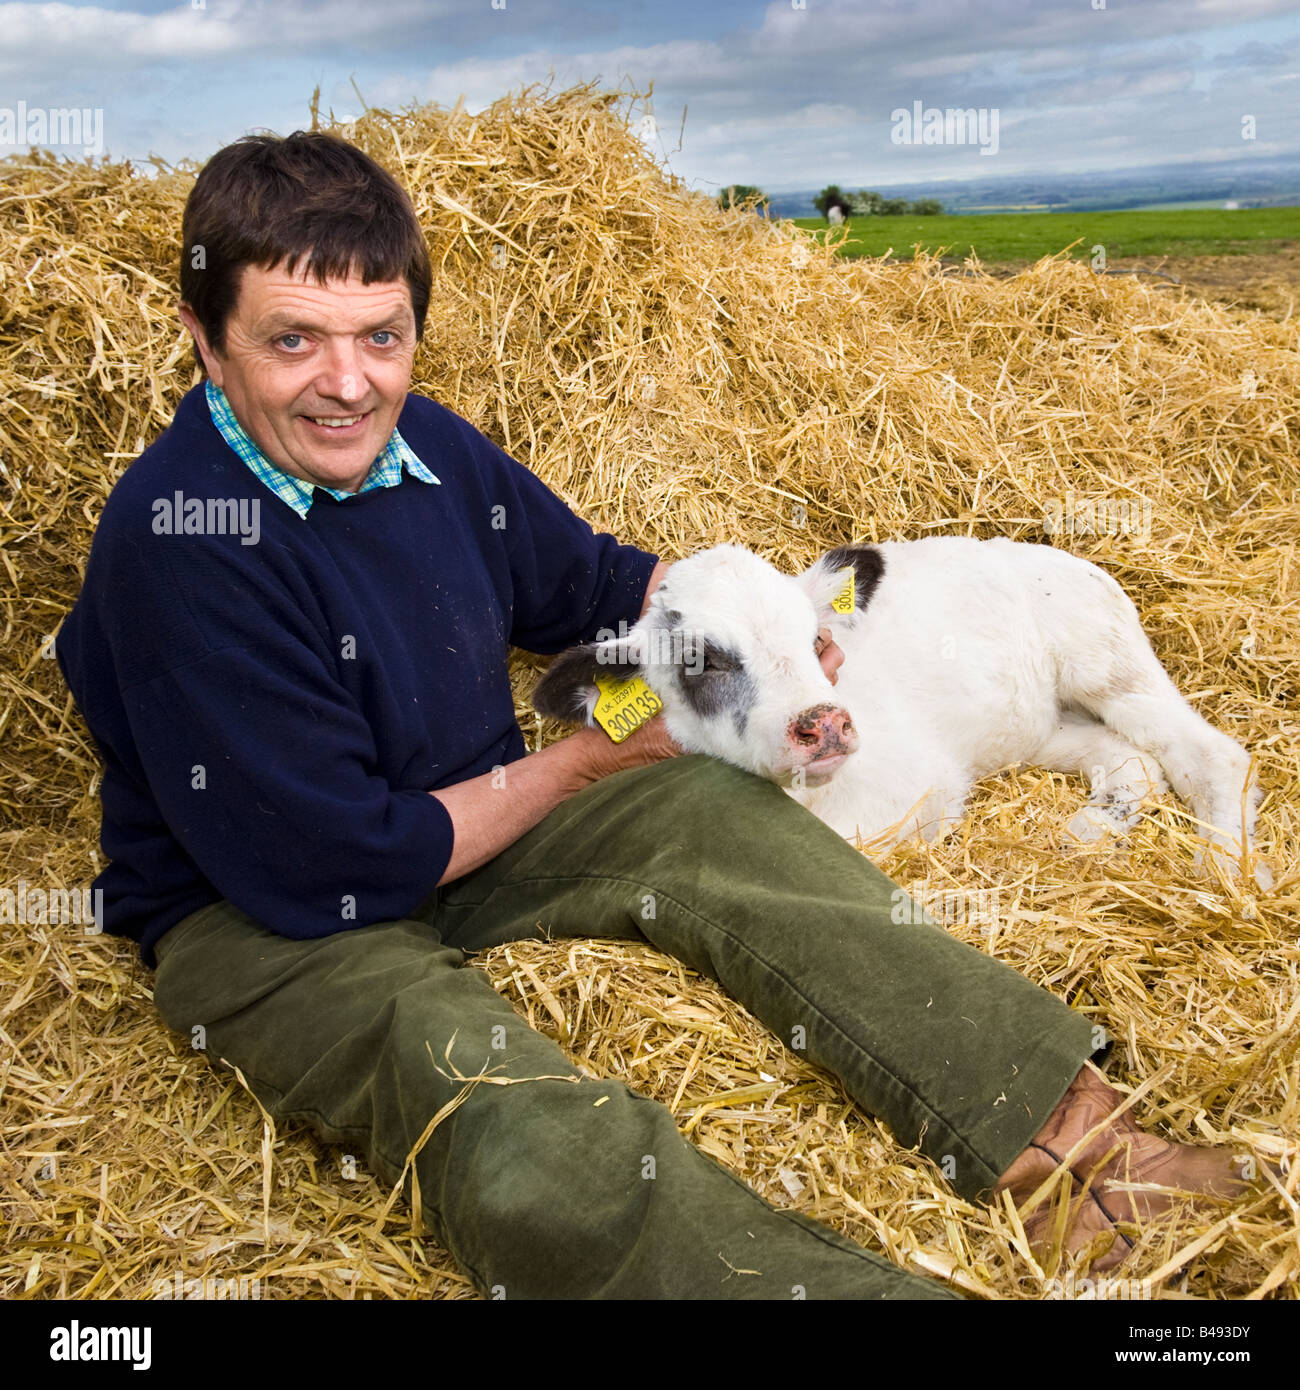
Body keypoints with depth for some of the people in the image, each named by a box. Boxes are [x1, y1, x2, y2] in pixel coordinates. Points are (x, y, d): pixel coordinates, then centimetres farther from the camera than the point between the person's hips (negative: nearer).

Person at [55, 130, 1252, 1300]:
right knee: (540, 1152, -33)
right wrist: (584, 760, -12)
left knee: (715, 817, -12)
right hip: (261, 922, -6)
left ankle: (1059, 1134, -13)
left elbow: (595, 581, 17)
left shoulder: (422, 444, -1)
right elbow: (327, 865, -24)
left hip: (458, 828, 7)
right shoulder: (177, 542, -24)